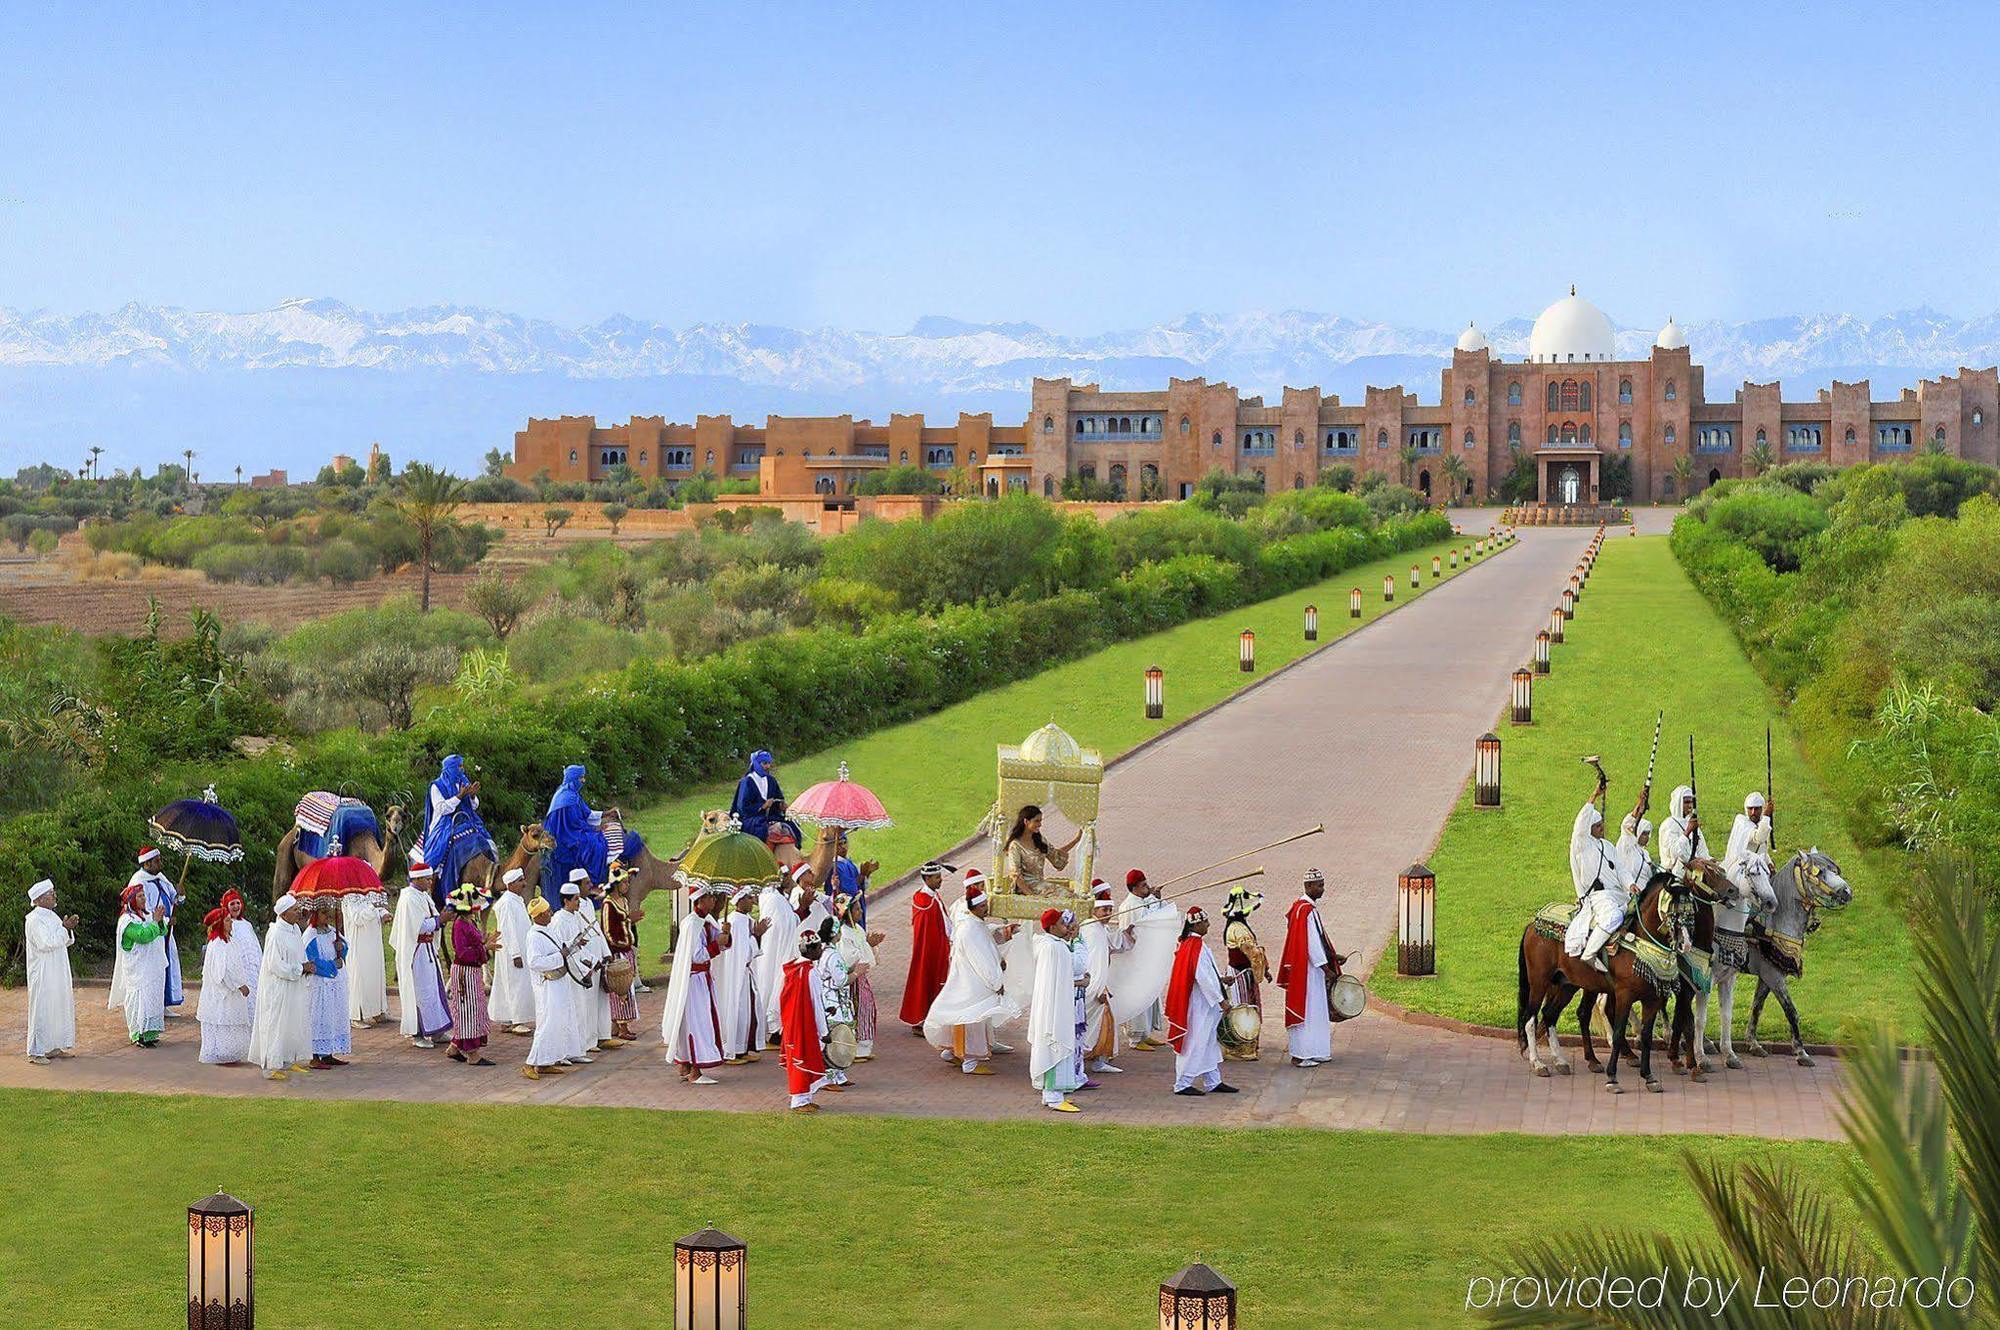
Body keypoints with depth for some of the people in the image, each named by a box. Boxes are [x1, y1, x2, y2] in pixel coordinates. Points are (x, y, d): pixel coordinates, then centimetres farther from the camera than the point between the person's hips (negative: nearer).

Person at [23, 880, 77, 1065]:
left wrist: (68, 929, -3)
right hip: (43, 975, -9)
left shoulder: (52, 916, 12)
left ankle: (53, 1047, 22)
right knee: (42, 1010, -5)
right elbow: (46, 943, -24)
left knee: (60, 1007, 12)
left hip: (57, 972, 9)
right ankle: (36, 1052, 0)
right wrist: (64, 928, -20)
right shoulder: (34, 920, -15)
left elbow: (66, 942, 16)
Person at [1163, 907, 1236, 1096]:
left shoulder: (1190, 944, 10)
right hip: (1199, 1005, -10)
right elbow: (1202, 977, -23)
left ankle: (1213, 1082, 21)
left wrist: (1221, 978, 10)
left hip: (1203, 1006, 10)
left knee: (1210, 1043, 15)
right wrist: (1220, 1000, -18)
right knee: (1194, 1044, -3)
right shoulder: (1197, 946, -20)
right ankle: (1183, 1084, 3)